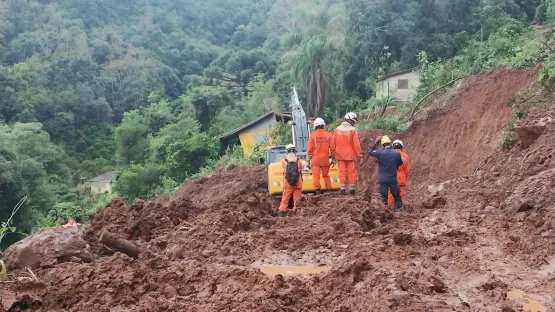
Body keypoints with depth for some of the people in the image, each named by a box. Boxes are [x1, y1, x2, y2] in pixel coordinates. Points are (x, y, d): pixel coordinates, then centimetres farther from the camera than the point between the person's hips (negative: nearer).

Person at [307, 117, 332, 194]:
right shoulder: (328, 135, 2)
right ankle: (329, 189, 14)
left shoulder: (313, 135, -4)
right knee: (326, 175, 15)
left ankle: (317, 190, -11)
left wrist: (308, 159, 5)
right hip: (325, 159, 3)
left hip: (315, 159, -3)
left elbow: (310, 148, -3)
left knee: (316, 175, -3)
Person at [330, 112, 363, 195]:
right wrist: (359, 155, -2)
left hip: (340, 155, 3)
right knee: (351, 172, 6)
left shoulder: (337, 130, 2)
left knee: (342, 171, 7)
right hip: (350, 155, -3)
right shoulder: (352, 130, -11)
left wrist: (333, 154, 14)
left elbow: (333, 144, 5)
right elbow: (356, 144, -11)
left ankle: (342, 188, 4)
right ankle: (352, 188, 9)